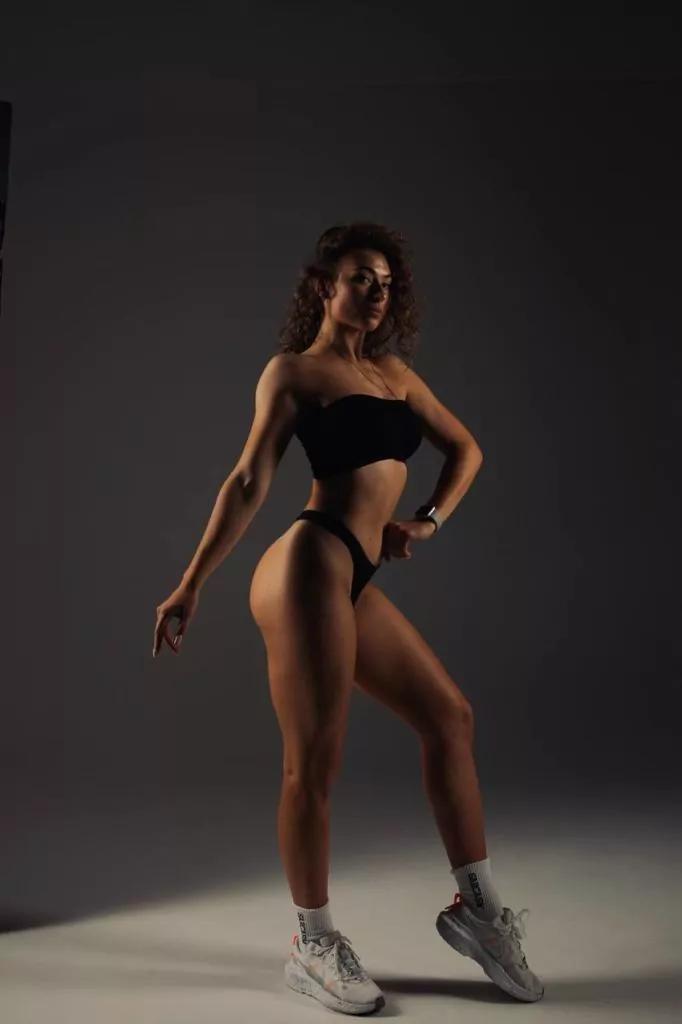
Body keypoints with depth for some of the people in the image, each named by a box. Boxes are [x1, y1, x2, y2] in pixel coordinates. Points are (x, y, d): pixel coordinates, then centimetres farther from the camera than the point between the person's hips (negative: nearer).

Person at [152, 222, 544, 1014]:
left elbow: (466, 449, 26)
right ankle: (314, 947, 17)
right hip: (310, 569, -7)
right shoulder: (293, 370, 0)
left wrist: (429, 521, 11)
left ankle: (476, 908, 21)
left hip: (357, 581, 8)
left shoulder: (394, 370, 19)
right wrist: (190, 585, -9)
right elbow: (249, 483, -5)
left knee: (451, 719, 8)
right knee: (314, 763, -1)